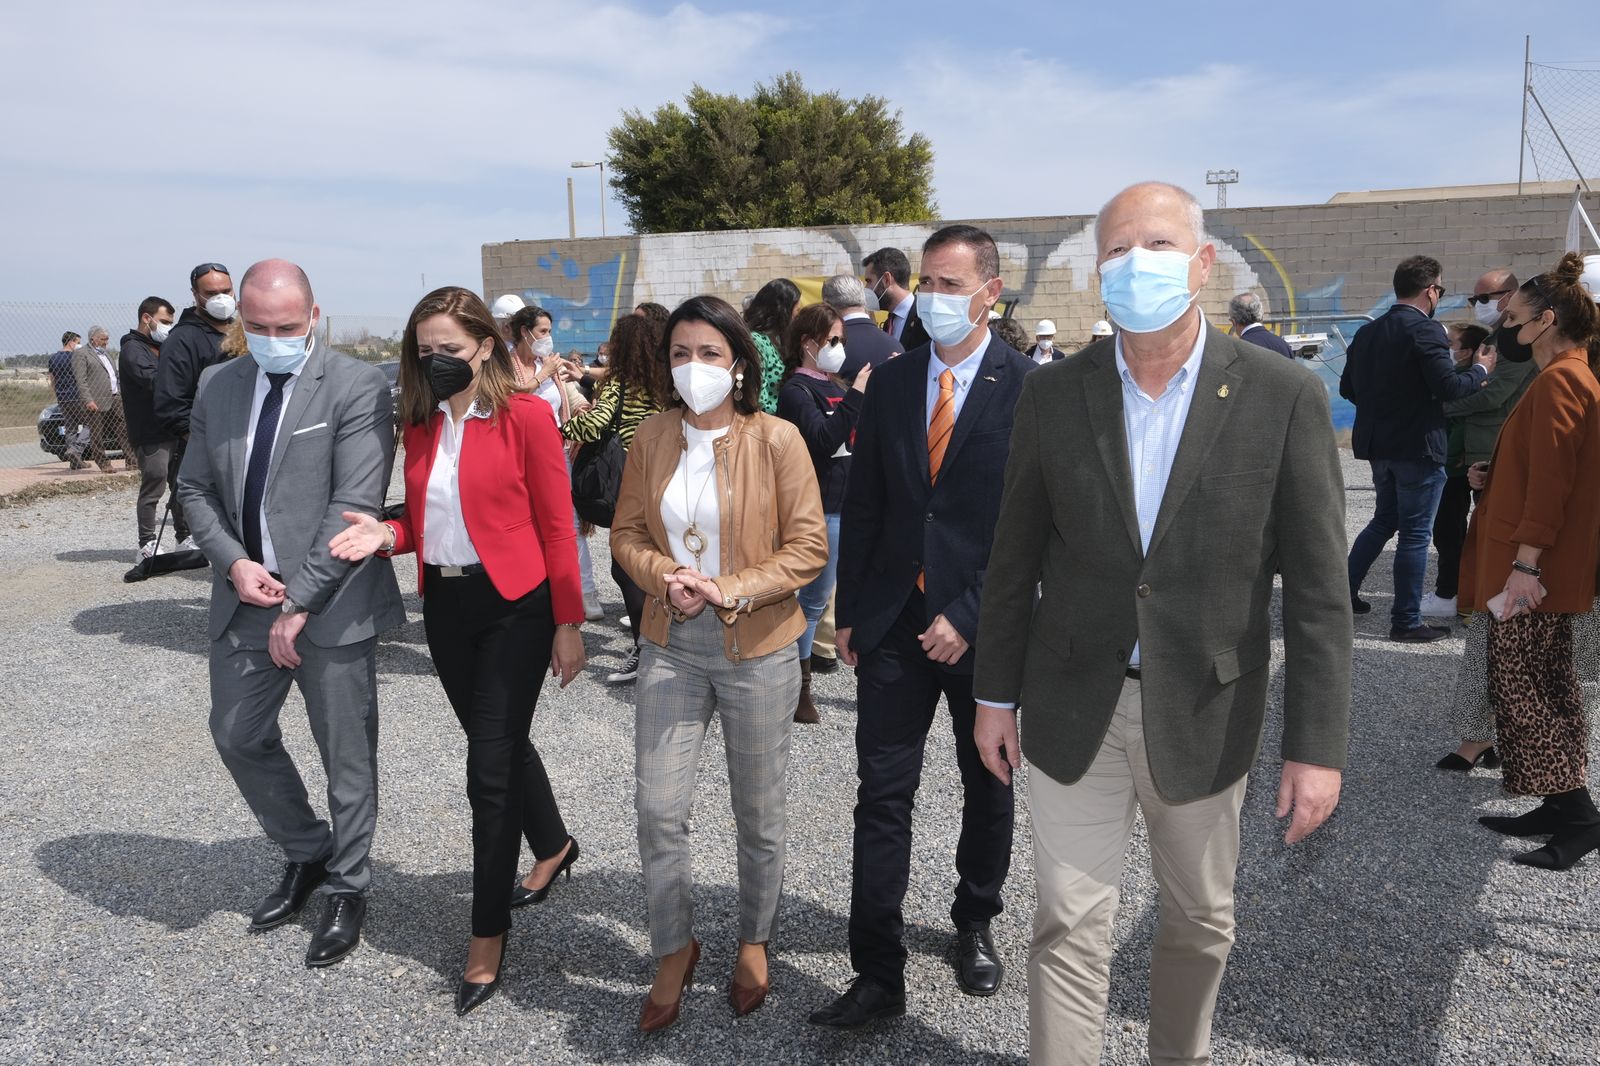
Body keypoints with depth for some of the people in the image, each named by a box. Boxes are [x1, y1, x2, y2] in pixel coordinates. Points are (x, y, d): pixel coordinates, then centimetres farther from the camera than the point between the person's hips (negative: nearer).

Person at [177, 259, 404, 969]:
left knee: (346, 756, 6)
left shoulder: (357, 389, -11)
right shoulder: (217, 386, 8)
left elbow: (354, 506, -17)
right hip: (246, 601, 6)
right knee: (238, 736, 17)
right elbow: (195, 487, 12)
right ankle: (307, 854, 40)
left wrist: (298, 603, -18)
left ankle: (348, 888, 27)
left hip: (330, 608, -6)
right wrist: (234, 562, -6)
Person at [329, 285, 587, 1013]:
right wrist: (387, 536, -9)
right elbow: (425, 520, 14)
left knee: (489, 767, -3)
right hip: (445, 604, 6)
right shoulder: (420, 423, 7)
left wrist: (567, 624, -10)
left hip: (514, 606, -6)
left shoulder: (525, 416, -10)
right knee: (500, 743, 20)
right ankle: (553, 847, 46)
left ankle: (488, 935, 12)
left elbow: (557, 526, -9)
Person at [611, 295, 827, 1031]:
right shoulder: (652, 438, 2)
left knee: (758, 812, 12)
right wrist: (666, 577, -12)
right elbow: (626, 533, 7)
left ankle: (755, 941, 37)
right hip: (672, 645, 3)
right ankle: (674, 950, 27)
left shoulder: (776, 440, -9)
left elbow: (809, 548, -9)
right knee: (658, 810, 2)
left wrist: (732, 591, -20)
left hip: (757, 648, -2)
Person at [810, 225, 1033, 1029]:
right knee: (882, 795, 2)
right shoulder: (891, 381, 4)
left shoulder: (1028, 387, -8)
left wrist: (969, 617, -15)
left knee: (987, 788, 16)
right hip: (894, 621, 3)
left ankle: (975, 923, 40)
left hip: (983, 625, -2)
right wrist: (849, 613, 5)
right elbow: (864, 504, 7)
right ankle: (878, 974, 11)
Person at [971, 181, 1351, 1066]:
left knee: (1200, 919, 19)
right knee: (1070, 926, 6)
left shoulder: (1283, 396, -8)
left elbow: (1317, 588, -8)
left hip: (1203, 714, 0)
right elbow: (1014, 560, 3)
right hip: (1074, 707, 0)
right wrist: (996, 695, 5)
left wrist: (1316, 745, -10)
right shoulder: (1052, 394, -3)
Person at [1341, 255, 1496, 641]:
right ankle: (1406, 622, 7)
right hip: (1417, 446, -7)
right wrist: (1480, 369, -4)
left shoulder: (1367, 332, 7)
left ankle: (1345, 591, 22)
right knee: (1415, 533, 1)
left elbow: (1348, 387, 10)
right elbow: (1449, 386, -22)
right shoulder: (1425, 330, -15)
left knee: (1385, 519, 23)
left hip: (1378, 444, 7)